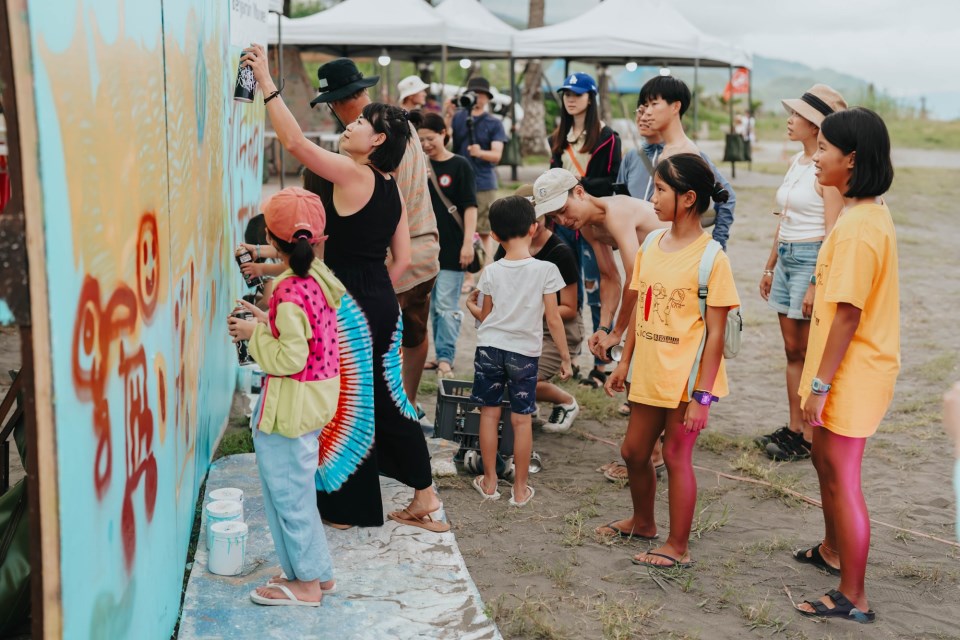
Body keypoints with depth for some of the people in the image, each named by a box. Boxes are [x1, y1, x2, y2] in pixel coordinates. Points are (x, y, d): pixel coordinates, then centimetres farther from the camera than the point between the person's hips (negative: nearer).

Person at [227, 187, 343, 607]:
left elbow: (290, 358, -23)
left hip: (289, 406, -9)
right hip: (316, 399, 9)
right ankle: (317, 572, 30)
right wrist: (269, 322, 10)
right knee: (297, 488, 20)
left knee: (287, 490, 5)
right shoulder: (320, 277, 4)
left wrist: (254, 335, -12)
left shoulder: (290, 292, -23)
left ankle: (307, 581, 18)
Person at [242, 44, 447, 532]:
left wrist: (266, 82, -17)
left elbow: (295, 142, -21)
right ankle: (424, 496, 27)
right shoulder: (391, 188, 10)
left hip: (350, 308, -8)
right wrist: (375, 297, 19)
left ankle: (350, 509, 20)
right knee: (386, 399, 18)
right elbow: (401, 259, 10)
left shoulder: (352, 174, -15)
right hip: (382, 304, 8)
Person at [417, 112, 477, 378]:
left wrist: (468, 243, -15)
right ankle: (440, 355, 20)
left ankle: (445, 358, -4)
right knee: (432, 305, 11)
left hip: (452, 246, -5)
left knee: (447, 304, -7)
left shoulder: (460, 165, -5)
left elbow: (470, 206, -8)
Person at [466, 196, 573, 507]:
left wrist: (471, 304, 26)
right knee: (522, 419, 7)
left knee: (489, 413, 12)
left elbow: (486, 316, 5)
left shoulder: (491, 271, -4)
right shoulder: (545, 270, -10)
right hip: (524, 352, -1)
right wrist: (565, 357, 2)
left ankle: (489, 482, 21)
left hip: (489, 347, 1)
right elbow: (553, 319, -8)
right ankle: (520, 488, 15)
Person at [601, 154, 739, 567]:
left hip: (686, 376, -7)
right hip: (649, 373, 7)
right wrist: (624, 363, 12)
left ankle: (677, 547, 20)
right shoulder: (651, 245, 4)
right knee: (634, 451, 16)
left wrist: (702, 395, -16)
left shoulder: (711, 258, -15)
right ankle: (642, 522, 41)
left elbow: (715, 334, -15)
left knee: (676, 456, 4)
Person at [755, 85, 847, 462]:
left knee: (810, 353, -1)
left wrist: (817, 284, -21)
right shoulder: (796, 163, 12)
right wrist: (770, 267, 18)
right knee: (792, 350, 12)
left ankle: (810, 438, 8)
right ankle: (793, 428, 21)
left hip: (812, 260, -8)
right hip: (786, 258, 8)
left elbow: (832, 234, -18)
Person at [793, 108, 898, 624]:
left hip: (851, 373, -10)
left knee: (842, 477, 0)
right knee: (825, 458, 25)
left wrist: (820, 384, -21)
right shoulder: (870, 211, 7)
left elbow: (847, 313, -25)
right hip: (852, 365, 10)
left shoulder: (856, 226, -24)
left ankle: (852, 598, 12)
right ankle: (833, 551, 45)